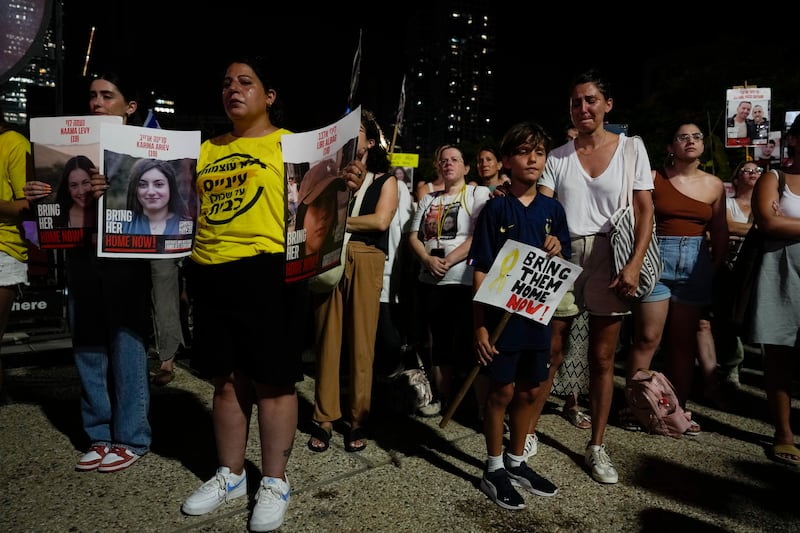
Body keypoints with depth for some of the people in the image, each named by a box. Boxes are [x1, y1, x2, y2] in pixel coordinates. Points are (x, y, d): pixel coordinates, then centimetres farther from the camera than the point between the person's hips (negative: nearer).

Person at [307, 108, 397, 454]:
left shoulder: (385, 180, 12)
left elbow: (381, 220, -5)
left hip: (365, 262, -2)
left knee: (361, 343, 0)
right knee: (327, 340, 1)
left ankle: (357, 420, 12)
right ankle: (324, 419, 10)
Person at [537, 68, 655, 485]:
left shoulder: (631, 147, 6)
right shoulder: (557, 157, 7)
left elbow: (645, 210, 2)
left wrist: (634, 264, -10)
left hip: (609, 258, 0)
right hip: (562, 257, 0)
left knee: (602, 357, 6)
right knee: (550, 352, 4)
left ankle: (597, 446, 18)